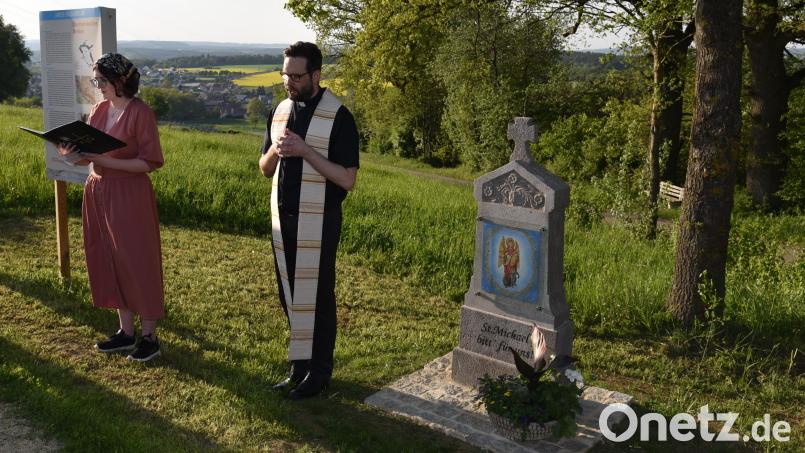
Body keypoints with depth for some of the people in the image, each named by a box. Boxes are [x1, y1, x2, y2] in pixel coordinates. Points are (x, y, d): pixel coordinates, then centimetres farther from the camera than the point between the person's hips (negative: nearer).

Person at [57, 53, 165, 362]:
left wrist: (105, 160, -22)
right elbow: (91, 155, 13)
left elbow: (149, 162, -15)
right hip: (98, 192, 7)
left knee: (138, 263, 0)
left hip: (130, 195, -7)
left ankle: (149, 336, 12)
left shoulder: (140, 113, -12)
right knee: (110, 262, 11)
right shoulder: (98, 110, 9)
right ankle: (126, 332, 23)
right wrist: (76, 154, -8)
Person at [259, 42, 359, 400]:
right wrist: (275, 150, -8)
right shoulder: (280, 111, 9)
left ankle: (319, 373, 18)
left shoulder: (338, 117, -11)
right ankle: (299, 366, 28)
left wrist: (305, 150, -22)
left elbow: (347, 179, -15)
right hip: (283, 218, 6)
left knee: (317, 296, 2)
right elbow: (265, 169, 15)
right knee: (290, 295, 13)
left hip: (318, 222, -6)